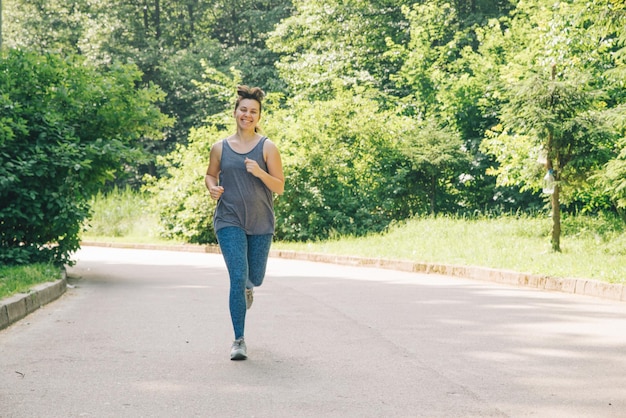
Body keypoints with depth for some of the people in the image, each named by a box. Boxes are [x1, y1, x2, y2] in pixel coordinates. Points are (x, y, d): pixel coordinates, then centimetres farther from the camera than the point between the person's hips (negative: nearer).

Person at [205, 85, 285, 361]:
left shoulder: (267, 148, -2)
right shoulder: (220, 148, 3)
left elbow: (280, 187, -3)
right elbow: (210, 174, 20)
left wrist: (260, 173, -21)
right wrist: (212, 188, -3)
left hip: (261, 223, 1)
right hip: (229, 221, -1)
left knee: (255, 278, 12)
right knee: (238, 277, -13)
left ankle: (247, 287, 53)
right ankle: (239, 341, -6)